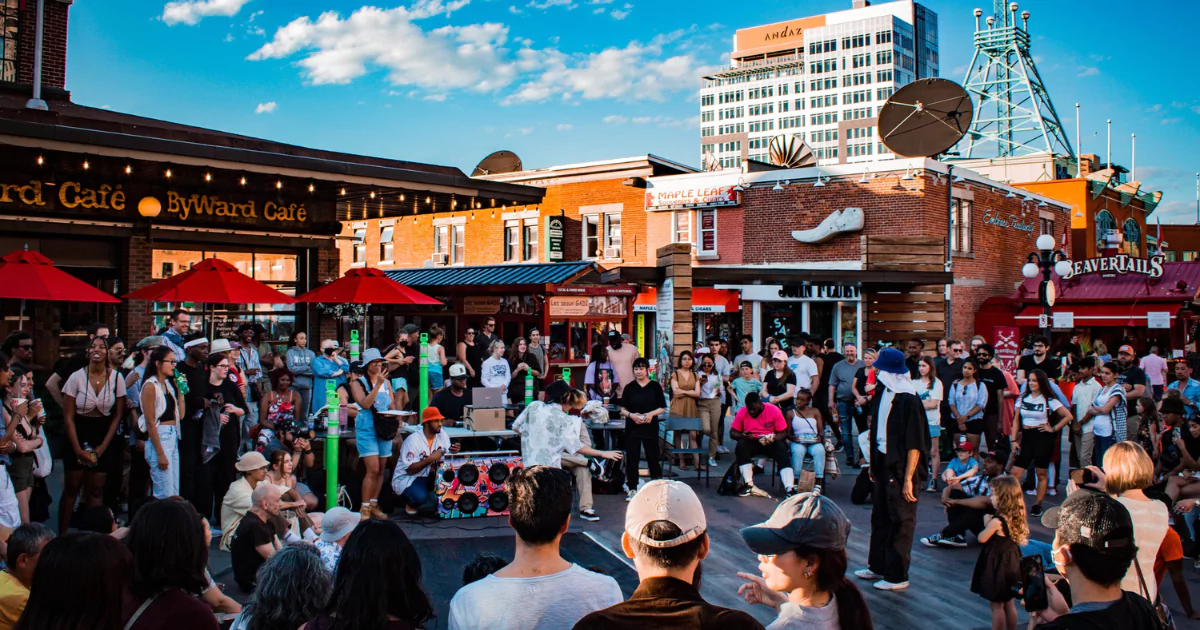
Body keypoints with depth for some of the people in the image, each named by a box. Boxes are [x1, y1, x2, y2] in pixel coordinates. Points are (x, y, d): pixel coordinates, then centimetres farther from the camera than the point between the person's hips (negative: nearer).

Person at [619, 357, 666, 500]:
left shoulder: (655, 386, 1)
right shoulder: (629, 387, 4)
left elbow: (662, 408, 3)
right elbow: (623, 408, 5)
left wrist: (651, 414, -16)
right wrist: (631, 415, -15)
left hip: (650, 427, -1)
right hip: (632, 428, 1)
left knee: (653, 456, 5)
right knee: (632, 458, 2)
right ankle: (632, 489, 12)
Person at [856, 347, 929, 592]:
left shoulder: (908, 401, -19)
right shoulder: (883, 394, 4)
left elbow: (915, 444, -19)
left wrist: (908, 478, -20)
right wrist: (873, 463, 16)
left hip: (901, 467, -8)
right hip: (884, 463, 8)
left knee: (900, 522, 4)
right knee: (880, 517, 18)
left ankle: (897, 576, 15)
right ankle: (877, 566, 32)